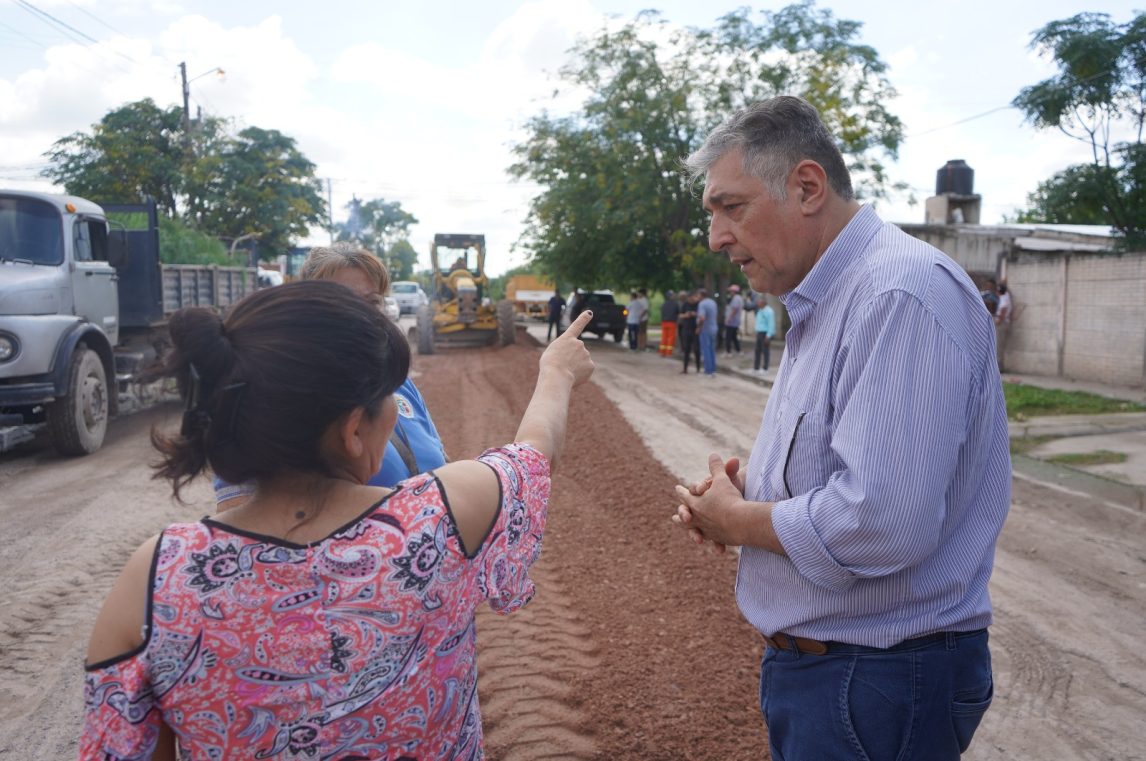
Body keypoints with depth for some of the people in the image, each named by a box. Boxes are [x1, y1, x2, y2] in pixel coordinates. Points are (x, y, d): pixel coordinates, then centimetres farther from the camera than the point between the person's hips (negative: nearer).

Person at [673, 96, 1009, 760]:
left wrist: (734, 518, -15)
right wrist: (743, 495, 0)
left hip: (876, 683, -9)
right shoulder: (826, 304, 11)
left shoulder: (903, 293, -23)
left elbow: (879, 522, -32)